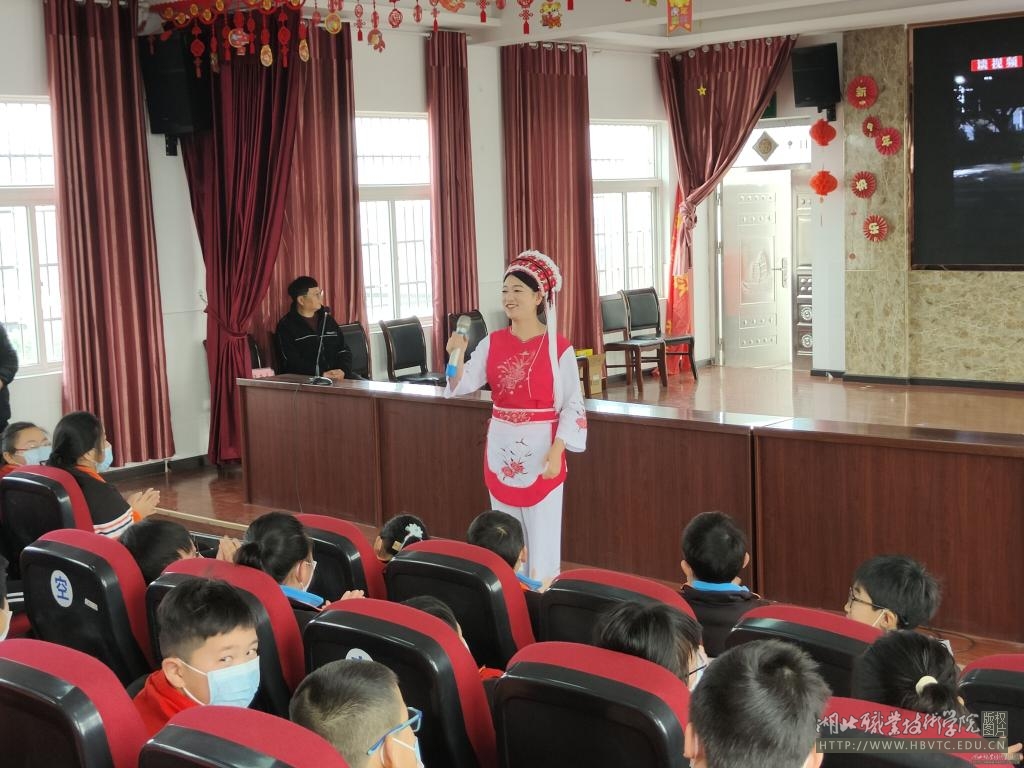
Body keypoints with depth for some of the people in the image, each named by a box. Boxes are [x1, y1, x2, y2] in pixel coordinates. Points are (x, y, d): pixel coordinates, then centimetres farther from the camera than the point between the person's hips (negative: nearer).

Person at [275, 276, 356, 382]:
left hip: (336, 377, 6)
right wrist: (321, 374, -20)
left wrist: (342, 371, -6)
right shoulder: (286, 326, 0)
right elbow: (292, 362, -10)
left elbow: (344, 350, 16)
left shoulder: (327, 320, 19)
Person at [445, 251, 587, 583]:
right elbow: (462, 385, -4)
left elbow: (573, 404, -8)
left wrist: (557, 449, -16)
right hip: (501, 448, 4)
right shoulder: (492, 343, 4)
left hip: (541, 449, -4)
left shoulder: (558, 347, -7)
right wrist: (457, 357, -22)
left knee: (542, 534, 2)